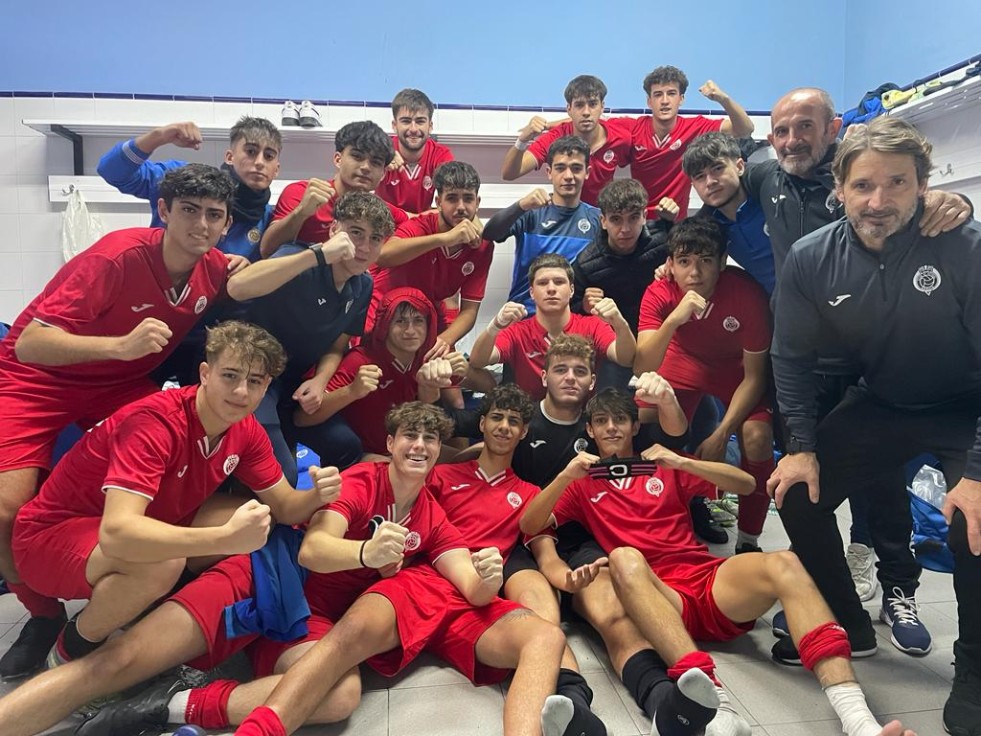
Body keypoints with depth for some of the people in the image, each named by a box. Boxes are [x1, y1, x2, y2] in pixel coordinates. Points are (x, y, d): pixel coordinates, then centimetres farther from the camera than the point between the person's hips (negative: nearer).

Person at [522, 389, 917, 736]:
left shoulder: (664, 468, 22)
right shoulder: (583, 485, 19)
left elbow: (746, 484, 14)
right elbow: (529, 527, 7)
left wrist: (681, 463, -2)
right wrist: (565, 477, -7)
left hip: (712, 582, 3)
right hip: (660, 598, -2)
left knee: (782, 563, -26)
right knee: (624, 557, -35)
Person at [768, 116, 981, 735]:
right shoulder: (812, 260, -15)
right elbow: (793, 357, -6)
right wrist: (802, 447, -11)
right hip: (879, 405, 4)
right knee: (798, 494, -5)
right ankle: (846, 624, 18)